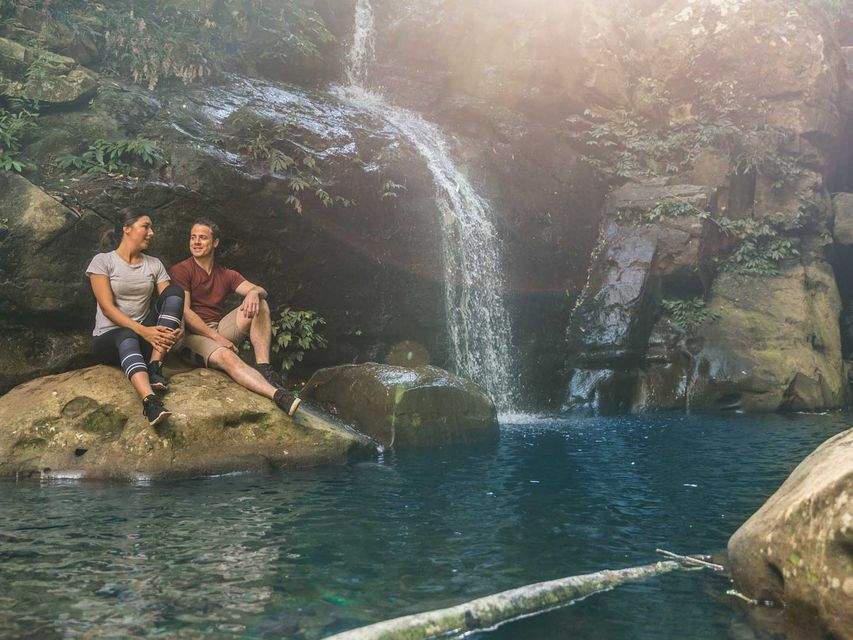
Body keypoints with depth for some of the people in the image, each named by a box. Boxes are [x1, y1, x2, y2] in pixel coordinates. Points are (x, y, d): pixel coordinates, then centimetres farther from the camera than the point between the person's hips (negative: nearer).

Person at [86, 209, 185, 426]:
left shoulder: (154, 264, 13)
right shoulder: (102, 261, -1)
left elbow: (172, 299, 1)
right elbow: (108, 308, -12)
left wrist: (179, 327, -22)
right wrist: (142, 330, -27)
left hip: (147, 334, 4)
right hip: (108, 337, -4)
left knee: (175, 290, -18)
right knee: (127, 337, -41)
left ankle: (155, 367, -31)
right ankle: (150, 401, -68)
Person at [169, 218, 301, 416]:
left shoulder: (227, 275, 18)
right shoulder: (180, 271, 2)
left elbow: (261, 290, 3)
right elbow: (184, 313, -10)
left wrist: (253, 293, -24)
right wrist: (216, 337, -17)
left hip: (221, 329, 6)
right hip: (192, 334, -5)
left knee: (259, 302, -14)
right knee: (225, 356, -37)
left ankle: (263, 368, -28)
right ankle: (277, 395, -55)